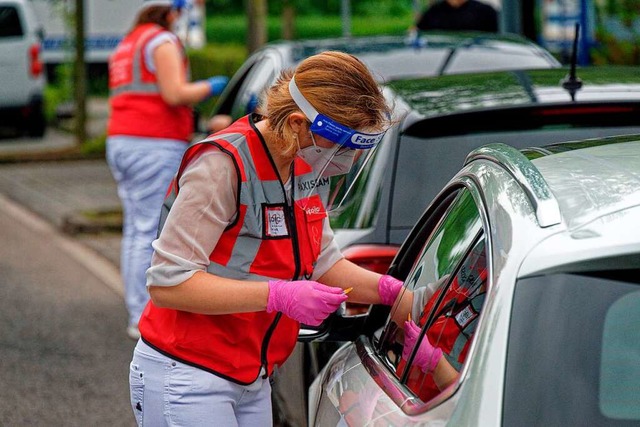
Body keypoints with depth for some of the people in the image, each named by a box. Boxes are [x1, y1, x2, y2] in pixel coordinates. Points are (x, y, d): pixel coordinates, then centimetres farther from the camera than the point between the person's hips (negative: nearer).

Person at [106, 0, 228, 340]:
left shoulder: (125, 46, 22)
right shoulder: (162, 41, -6)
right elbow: (175, 94, -16)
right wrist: (210, 87, -1)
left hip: (121, 143, 9)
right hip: (156, 146, -9)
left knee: (135, 230, 9)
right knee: (153, 232, -9)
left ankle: (137, 311, 9)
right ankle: (144, 318, -12)